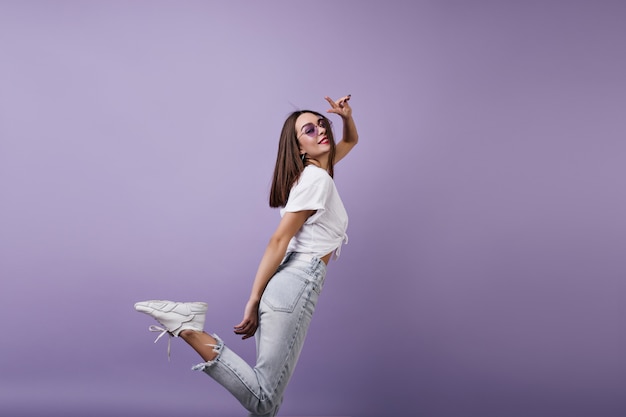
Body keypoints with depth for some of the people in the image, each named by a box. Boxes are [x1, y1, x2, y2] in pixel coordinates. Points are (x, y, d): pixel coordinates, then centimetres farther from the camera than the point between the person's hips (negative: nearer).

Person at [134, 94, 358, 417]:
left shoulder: (317, 171, 19)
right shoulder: (315, 178, -8)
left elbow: (351, 141, 38)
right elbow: (279, 240, -13)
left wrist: (346, 117, 15)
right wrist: (254, 299, -15)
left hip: (295, 282, 10)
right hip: (297, 283, -10)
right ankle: (188, 329, -18)